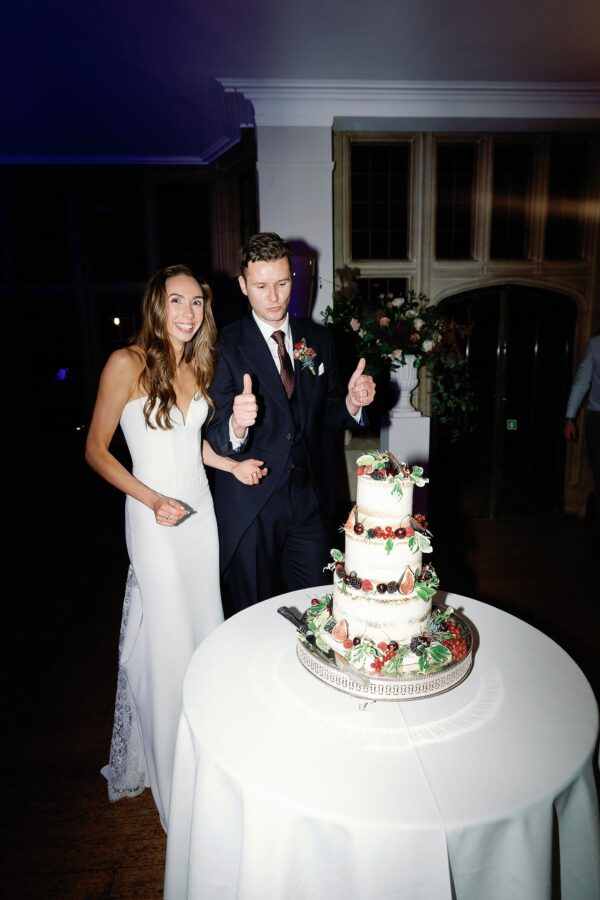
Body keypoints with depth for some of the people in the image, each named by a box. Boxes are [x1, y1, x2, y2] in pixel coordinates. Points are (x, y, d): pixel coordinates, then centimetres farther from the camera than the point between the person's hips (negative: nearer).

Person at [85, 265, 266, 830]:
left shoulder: (198, 365, 7)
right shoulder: (127, 364, -11)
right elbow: (95, 451, -9)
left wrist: (233, 465, 2)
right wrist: (151, 498, -18)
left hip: (200, 509, 6)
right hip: (154, 514, -6)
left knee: (204, 625, 15)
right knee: (168, 636, 3)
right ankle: (169, 767, 28)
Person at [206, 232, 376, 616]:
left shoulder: (319, 339, 4)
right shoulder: (225, 347, -10)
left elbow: (326, 414, 10)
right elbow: (216, 440, -13)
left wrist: (351, 403, -11)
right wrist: (236, 426, -36)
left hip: (308, 498, 4)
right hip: (250, 503, -3)